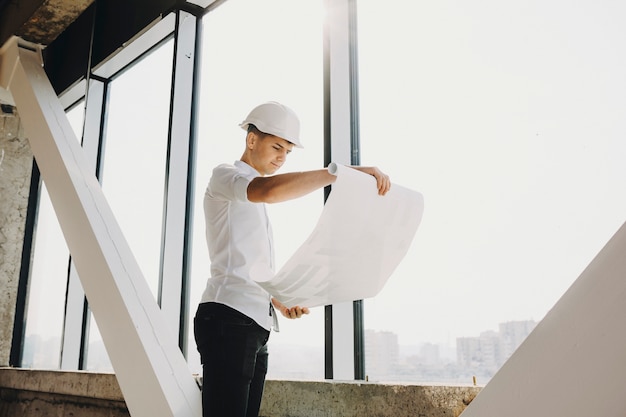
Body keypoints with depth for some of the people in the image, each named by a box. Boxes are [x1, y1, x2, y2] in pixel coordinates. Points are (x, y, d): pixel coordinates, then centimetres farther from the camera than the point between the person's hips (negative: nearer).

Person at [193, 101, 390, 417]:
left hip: (256, 323, 9)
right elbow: (268, 190, -25)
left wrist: (277, 301, 10)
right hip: (229, 318, -9)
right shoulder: (225, 176, 1)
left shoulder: (254, 203, 27)